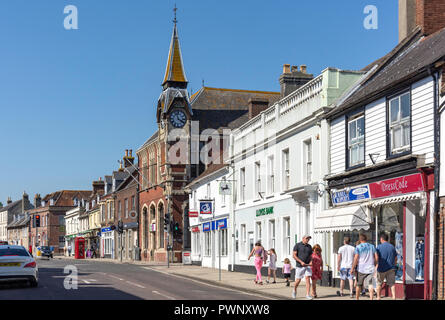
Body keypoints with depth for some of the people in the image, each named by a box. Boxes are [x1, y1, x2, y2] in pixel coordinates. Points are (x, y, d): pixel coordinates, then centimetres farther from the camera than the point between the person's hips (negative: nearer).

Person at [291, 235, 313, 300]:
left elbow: (310, 256, 16)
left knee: (308, 279, -10)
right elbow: (294, 255, -8)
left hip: (307, 266, 3)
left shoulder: (309, 247, 10)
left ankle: (308, 294, -10)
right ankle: (294, 291, 31)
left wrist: (311, 262, -7)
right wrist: (301, 262, -18)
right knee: (298, 280, 3)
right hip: (299, 266, -3)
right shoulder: (297, 245, -3)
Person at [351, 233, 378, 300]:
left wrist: (353, 268, -5)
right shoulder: (372, 246, 6)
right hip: (370, 269, 2)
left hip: (361, 269, -2)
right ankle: (371, 298, -15)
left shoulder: (358, 247, -4)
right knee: (370, 284, -2)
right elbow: (376, 257, 6)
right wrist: (375, 265, 20)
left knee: (358, 284, 11)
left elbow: (356, 258, -10)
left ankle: (357, 298, 21)